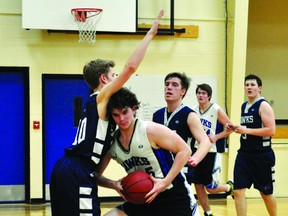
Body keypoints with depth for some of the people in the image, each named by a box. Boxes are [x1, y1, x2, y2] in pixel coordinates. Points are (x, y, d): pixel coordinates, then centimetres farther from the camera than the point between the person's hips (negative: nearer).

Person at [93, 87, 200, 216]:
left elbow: (184, 151, -14)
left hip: (174, 197, -5)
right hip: (143, 199, 5)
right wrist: (114, 184, -13)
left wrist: (165, 182, -20)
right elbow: (95, 175, 8)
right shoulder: (111, 142, 1)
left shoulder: (151, 130, -15)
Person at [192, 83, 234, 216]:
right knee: (198, 185, 4)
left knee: (210, 188, -1)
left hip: (212, 152, -5)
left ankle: (229, 187, 30)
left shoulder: (217, 110, -11)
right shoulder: (194, 110, 3)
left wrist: (216, 137, -20)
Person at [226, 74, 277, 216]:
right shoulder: (244, 106, 12)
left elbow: (271, 131, -21)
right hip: (244, 154, 6)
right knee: (238, 191, -3)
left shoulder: (263, 106, -11)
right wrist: (235, 128, 6)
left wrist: (246, 130, -22)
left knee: (266, 193, 9)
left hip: (262, 156, -6)